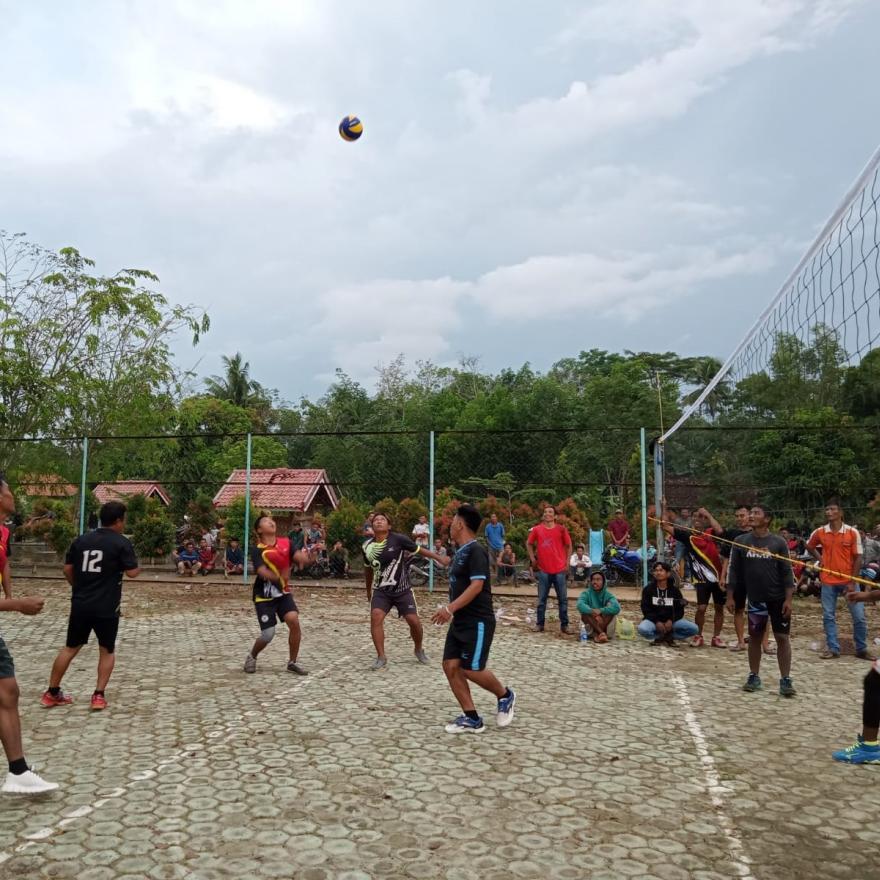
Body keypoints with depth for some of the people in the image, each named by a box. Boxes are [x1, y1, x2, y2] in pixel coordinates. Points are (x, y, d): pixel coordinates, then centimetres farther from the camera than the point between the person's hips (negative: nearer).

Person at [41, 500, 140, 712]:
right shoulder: (121, 542, -8)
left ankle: (52, 693, 23)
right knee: (107, 650, 12)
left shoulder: (81, 540, 7)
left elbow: (67, 569, 10)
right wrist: (137, 565, 13)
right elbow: (132, 573, -9)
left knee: (70, 648, 17)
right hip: (106, 607, -4)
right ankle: (99, 695, 6)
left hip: (80, 605, 4)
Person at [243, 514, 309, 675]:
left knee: (294, 621, -16)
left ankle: (292, 662, 2)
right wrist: (278, 577, -43)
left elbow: (303, 558, -9)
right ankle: (252, 657, 27)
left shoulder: (286, 543, 0)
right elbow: (262, 571, -27)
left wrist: (302, 557, -32)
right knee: (268, 634, -5)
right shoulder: (257, 550, -13)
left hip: (283, 592, 4)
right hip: (264, 596, -4)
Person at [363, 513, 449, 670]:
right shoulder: (367, 546, -1)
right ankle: (381, 657, -8)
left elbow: (418, 549, -2)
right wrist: (368, 590, 25)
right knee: (375, 617, -19)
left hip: (402, 590, -2)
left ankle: (419, 650, 26)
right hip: (381, 590, 2)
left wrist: (439, 557, -6)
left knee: (414, 620, -4)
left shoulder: (398, 539, -14)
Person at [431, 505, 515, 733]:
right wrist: (451, 611, 21)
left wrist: (450, 608, -29)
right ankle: (472, 719, 8)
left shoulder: (475, 550, -16)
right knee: (451, 666, 1)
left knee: (471, 669, -7)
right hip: (460, 621, 9)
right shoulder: (460, 552, 13)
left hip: (477, 621, -9)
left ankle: (505, 696, 20)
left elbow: (477, 586, -25)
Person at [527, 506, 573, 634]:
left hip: (559, 570, -1)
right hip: (543, 570, 1)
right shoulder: (537, 529, 0)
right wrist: (532, 558, 6)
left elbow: (568, 546, 8)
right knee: (541, 599, 7)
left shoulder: (561, 529, -3)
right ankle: (540, 624, 15)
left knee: (563, 599, 5)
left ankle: (564, 625, 13)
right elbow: (529, 544, 15)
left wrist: (567, 562, 3)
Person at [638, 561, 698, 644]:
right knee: (643, 629, -37)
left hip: (670, 621, 2)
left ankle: (665, 637, -5)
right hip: (653, 620, -2)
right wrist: (656, 622, -21)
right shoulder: (648, 589, 0)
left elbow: (680, 610, 1)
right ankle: (667, 636, -8)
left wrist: (671, 621, -18)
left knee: (694, 629, -20)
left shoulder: (675, 590, 4)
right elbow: (646, 609, -5)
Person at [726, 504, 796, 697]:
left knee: (782, 638, 1)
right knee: (754, 637, 9)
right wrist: (730, 596, 1)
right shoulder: (741, 541, 0)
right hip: (755, 598, 2)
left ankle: (785, 680, 8)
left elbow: (787, 572, -4)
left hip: (778, 598, -2)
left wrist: (788, 599, -9)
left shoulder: (779, 542, -5)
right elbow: (734, 570, 4)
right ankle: (754, 677, 20)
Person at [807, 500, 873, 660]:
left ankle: (861, 649, 18)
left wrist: (852, 582, -10)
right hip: (828, 581, 2)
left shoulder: (852, 532, -7)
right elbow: (809, 547, 19)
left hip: (848, 581, -2)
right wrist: (820, 559, 3)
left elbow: (858, 558, -6)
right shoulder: (819, 532, -1)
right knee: (828, 616, 6)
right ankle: (833, 649, 16)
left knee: (859, 616, 2)